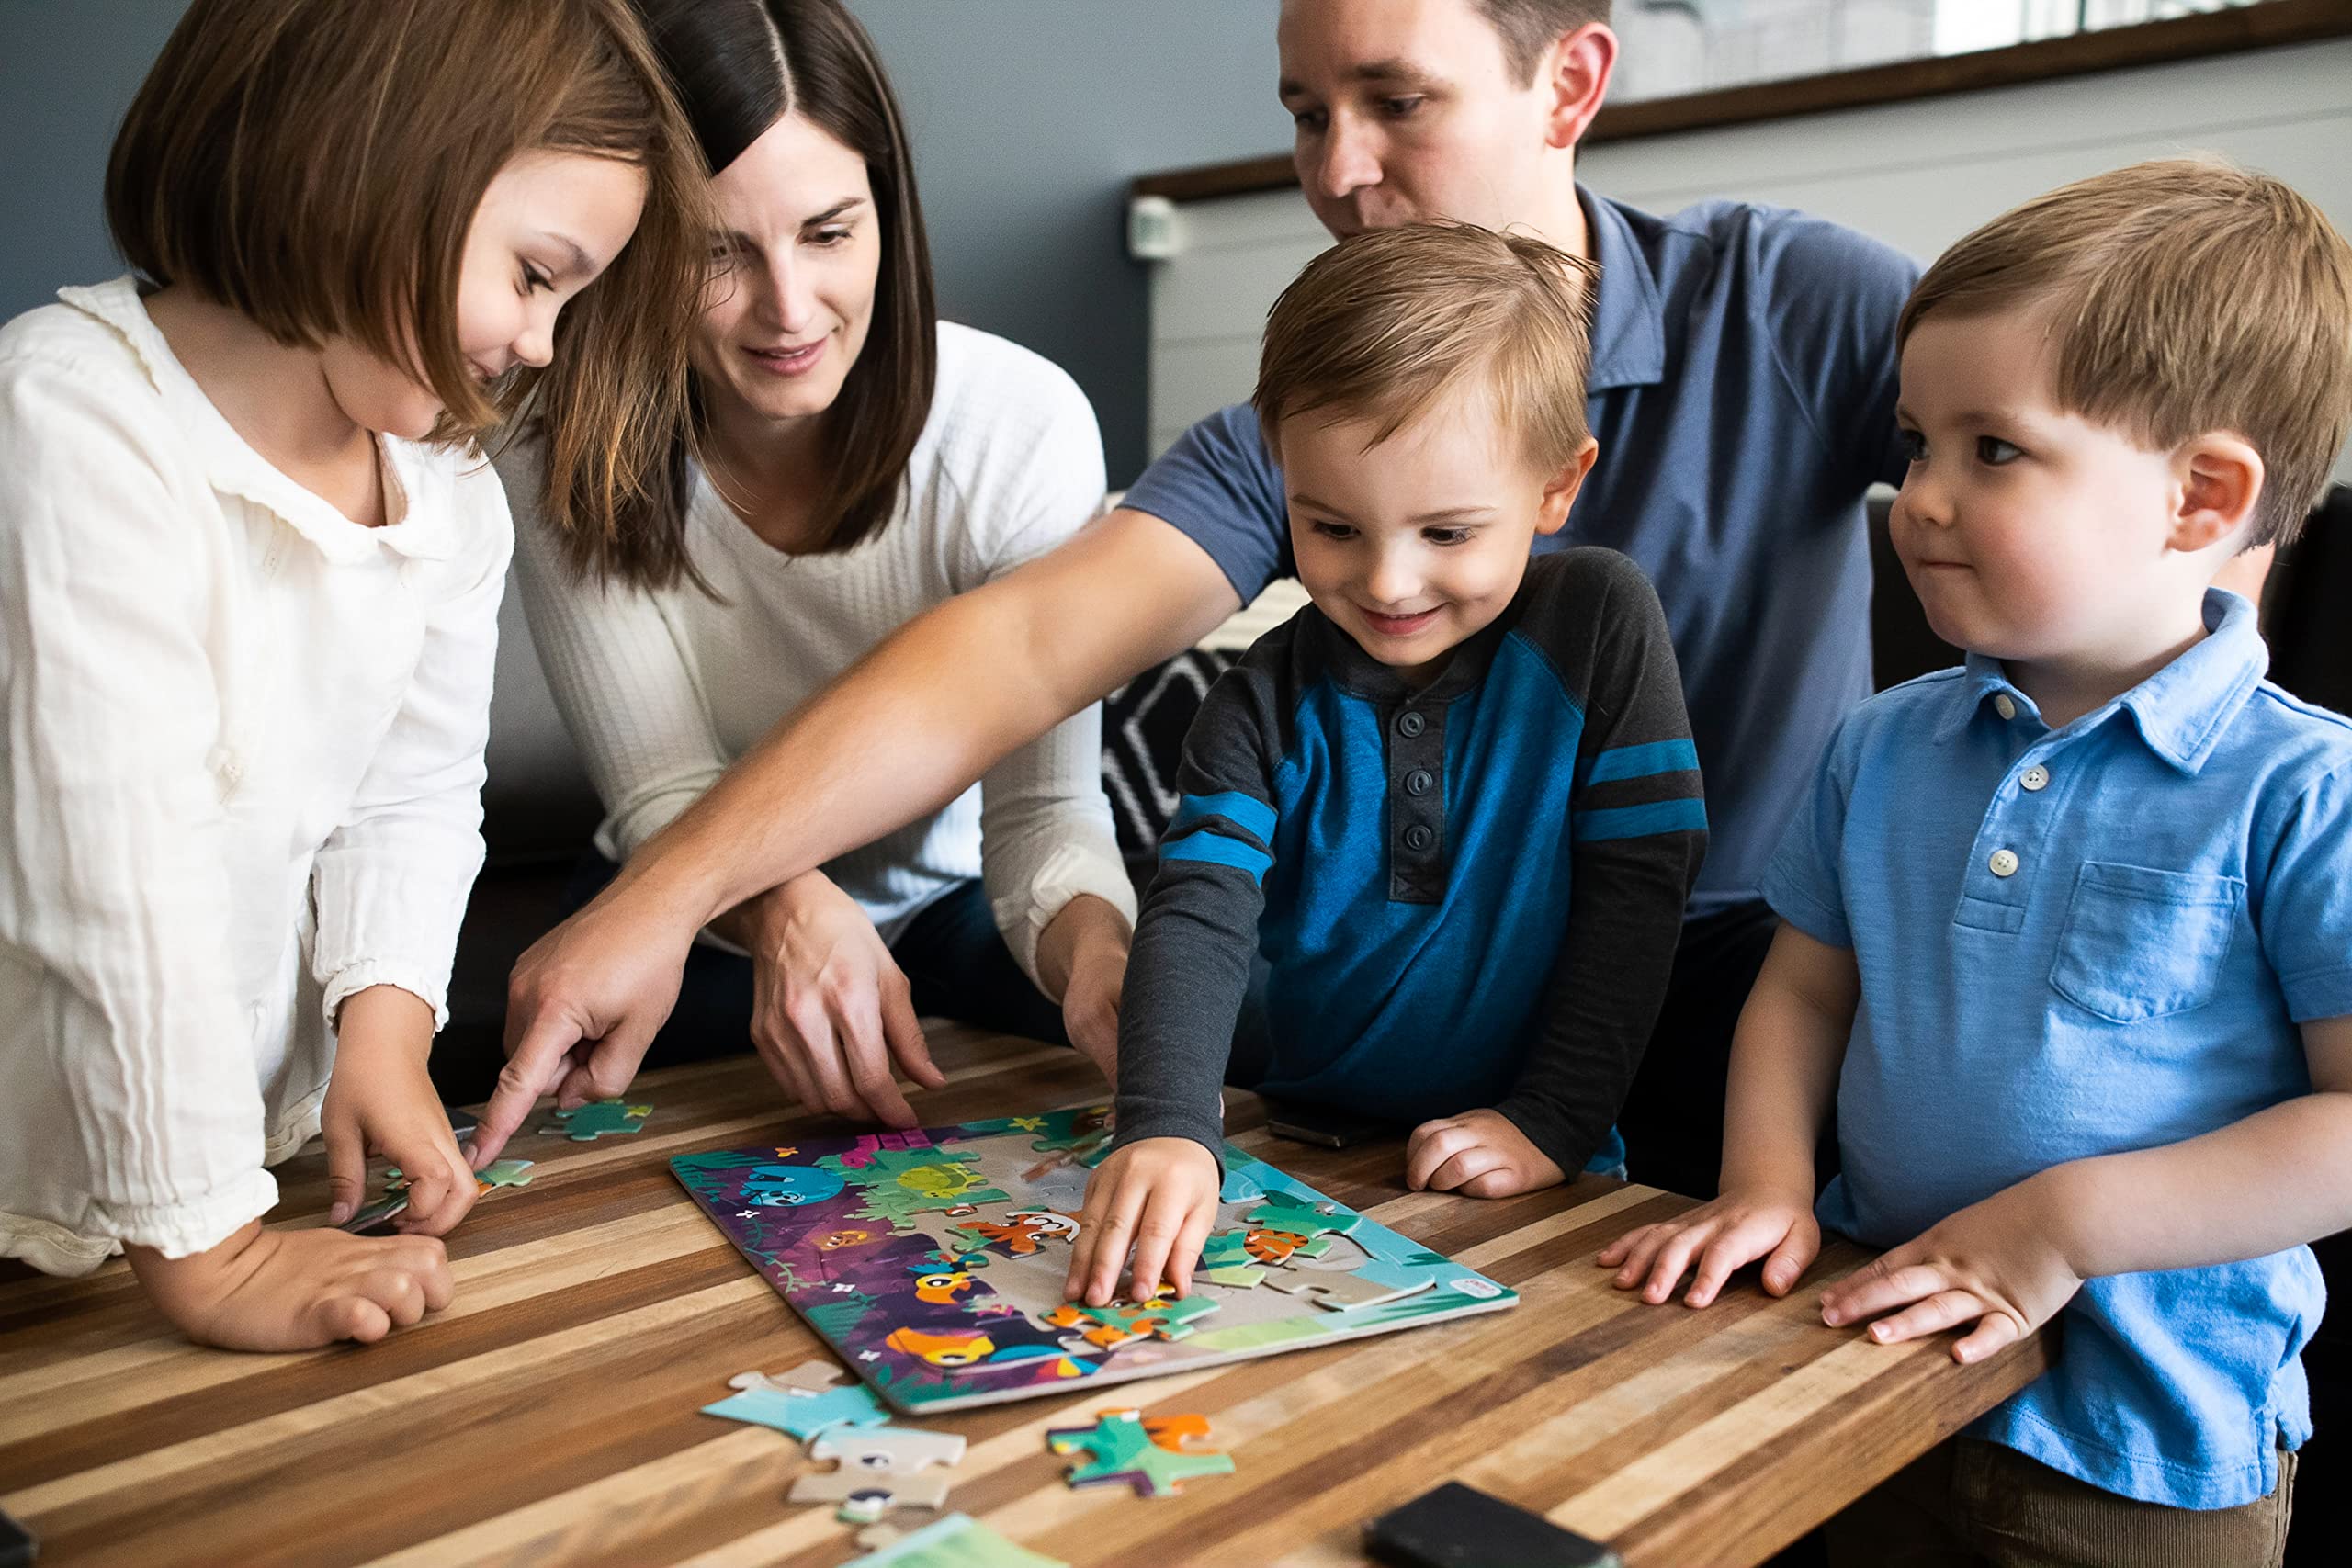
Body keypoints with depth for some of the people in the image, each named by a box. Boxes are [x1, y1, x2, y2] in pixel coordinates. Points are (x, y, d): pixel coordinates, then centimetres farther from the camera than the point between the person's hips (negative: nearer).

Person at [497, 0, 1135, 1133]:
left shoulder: (1023, 424, -23)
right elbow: (661, 793, -21)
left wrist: (1089, 943, -48)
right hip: (702, 926, 1)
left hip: (952, 901, 0)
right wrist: (788, 907, -44)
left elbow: (1041, 800, -25)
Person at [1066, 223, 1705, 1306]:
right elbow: (1199, 912, -16)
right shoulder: (1268, 699, -5)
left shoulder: (1596, 623, -8)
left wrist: (1552, 1122, -13)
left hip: (1524, 1181, -3)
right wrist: (1166, 1127, -33)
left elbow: (1639, 883, -7)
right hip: (1301, 1151, 3)